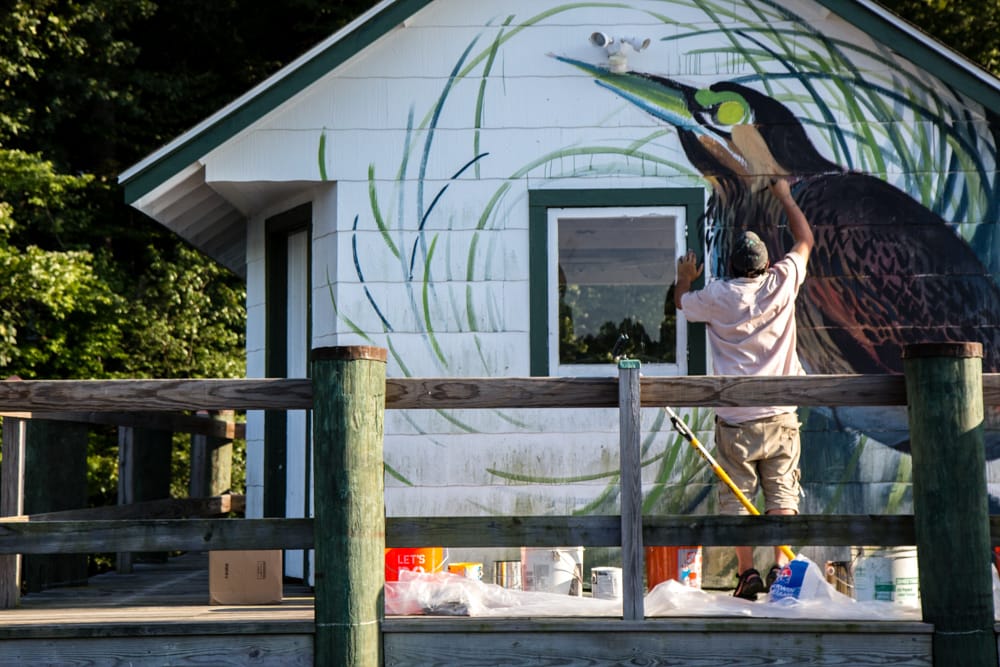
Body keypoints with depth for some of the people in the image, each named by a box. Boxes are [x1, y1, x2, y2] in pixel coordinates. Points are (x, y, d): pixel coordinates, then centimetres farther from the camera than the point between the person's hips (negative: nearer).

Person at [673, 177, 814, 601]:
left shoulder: (716, 297, -3)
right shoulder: (781, 284, 0)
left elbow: (681, 302, 20)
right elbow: (805, 240, 18)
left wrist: (685, 278, 40)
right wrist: (784, 195, 29)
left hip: (735, 419, -1)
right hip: (779, 416, 1)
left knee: (736, 496, 2)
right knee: (782, 493, 2)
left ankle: (746, 571, -4)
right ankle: (780, 565, -9)